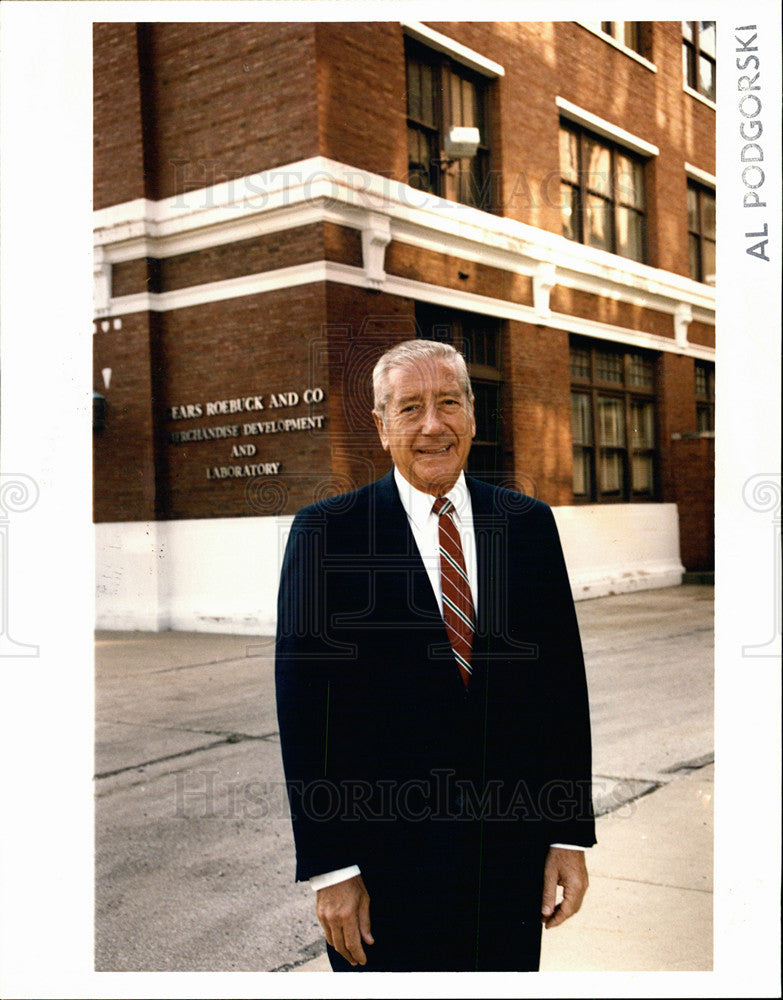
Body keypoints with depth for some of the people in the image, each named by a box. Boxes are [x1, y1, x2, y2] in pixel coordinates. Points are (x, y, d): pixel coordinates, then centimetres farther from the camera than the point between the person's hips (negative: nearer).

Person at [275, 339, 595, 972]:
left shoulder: (530, 524, 3)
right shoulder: (325, 534, -6)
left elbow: (564, 683, 4)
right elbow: (304, 709, -7)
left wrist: (571, 836, 2)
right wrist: (330, 869, -9)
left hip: (514, 856, 3)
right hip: (385, 863, -3)